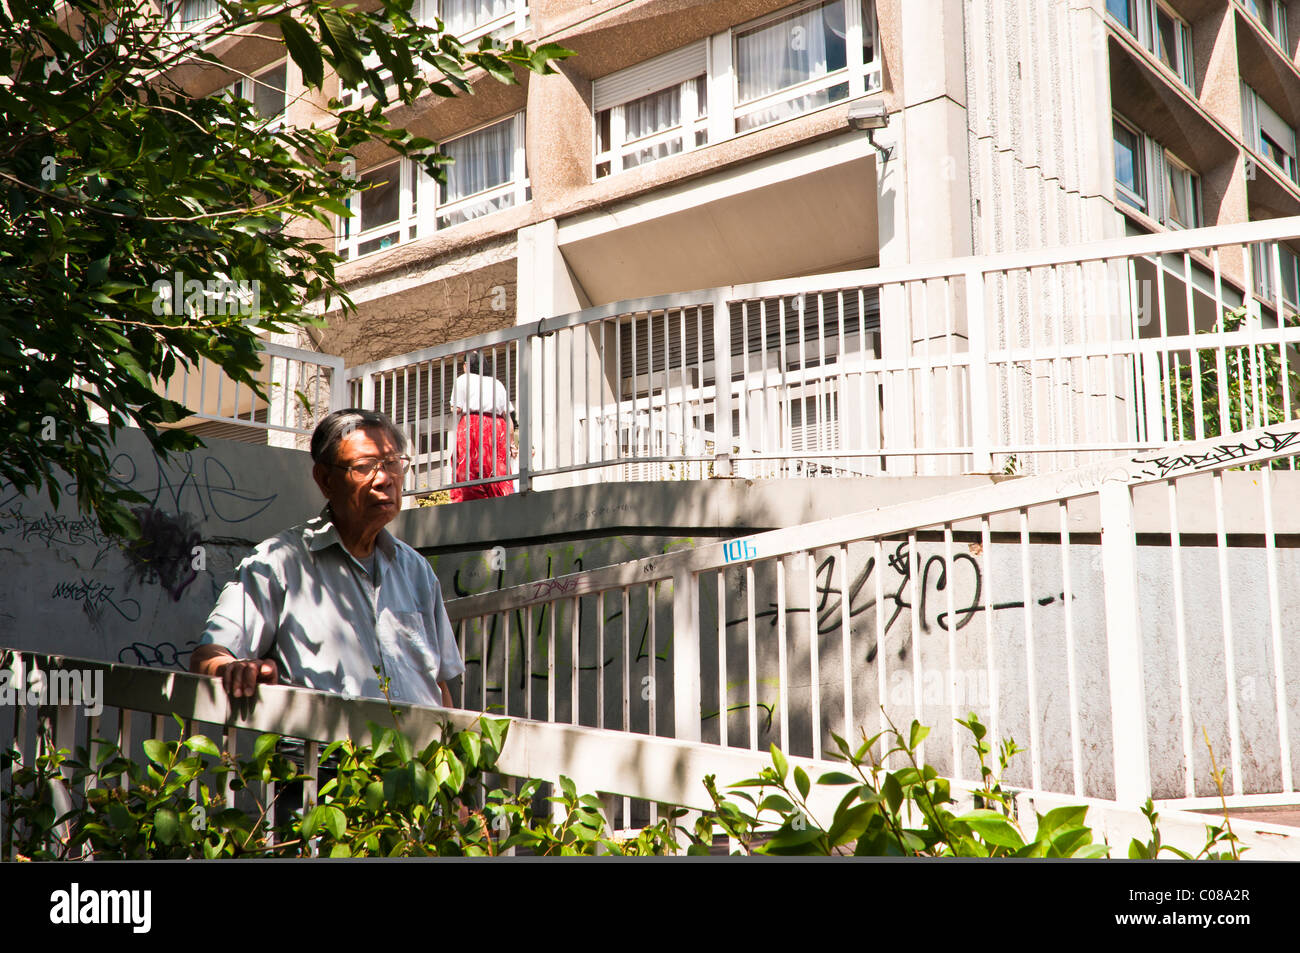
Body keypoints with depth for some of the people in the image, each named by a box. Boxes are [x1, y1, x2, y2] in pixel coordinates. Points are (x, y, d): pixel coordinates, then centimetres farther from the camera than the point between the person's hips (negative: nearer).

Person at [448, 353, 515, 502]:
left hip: (472, 424, -4)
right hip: (497, 426, 4)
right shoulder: (497, 383, 20)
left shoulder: (463, 380, 9)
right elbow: (508, 413, 12)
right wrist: (510, 442, 11)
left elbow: (457, 408, -2)